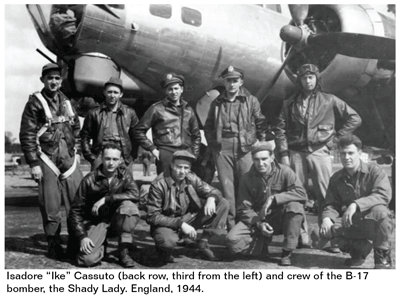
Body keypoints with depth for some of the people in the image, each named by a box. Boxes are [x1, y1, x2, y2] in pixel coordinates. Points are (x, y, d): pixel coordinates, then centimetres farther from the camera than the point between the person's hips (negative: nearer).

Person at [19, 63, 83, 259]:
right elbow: (26, 135, -5)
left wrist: (77, 152, 13)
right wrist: (33, 163, -10)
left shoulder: (66, 102, 14)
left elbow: (76, 129, 21)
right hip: (47, 160, -4)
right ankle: (53, 245, 12)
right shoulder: (35, 103, -2)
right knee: (50, 206, -1)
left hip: (69, 160, 5)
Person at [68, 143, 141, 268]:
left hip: (116, 223, 2)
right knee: (88, 259, -24)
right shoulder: (90, 180, -10)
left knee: (128, 205, -29)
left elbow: (135, 194, -22)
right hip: (96, 222, -1)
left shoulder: (123, 175, -3)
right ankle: (101, 246, 14)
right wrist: (82, 237, -16)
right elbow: (76, 210, -7)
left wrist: (106, 199, -27)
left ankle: (124, 252, -16)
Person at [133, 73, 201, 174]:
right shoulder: (157, 109, 3)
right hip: (166, 154, -4)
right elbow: (139, 131, 3)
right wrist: (152, 148, -3)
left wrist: (194, 155, 15)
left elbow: (196, 135, 26)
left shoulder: (188, 110, 17)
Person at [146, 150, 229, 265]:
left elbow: (213, 191, 3)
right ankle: (164, 251, -1)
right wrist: (180, 224, -27)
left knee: (223, 203, -5)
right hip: (166, 224, -5)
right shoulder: (158, 184, -20)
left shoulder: (191, 178, -5)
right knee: (168, 241, -43)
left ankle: (203, 245, -3)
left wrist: (211, 199, -23)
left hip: (187, 219, 6)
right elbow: (153, 216, -20)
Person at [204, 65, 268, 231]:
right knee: (227, 187, -1)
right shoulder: (217, 103, 15)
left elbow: (261, 123, 9)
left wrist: (258, 142, 2)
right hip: (222, 149, 2)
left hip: (244, 148, -2)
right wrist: (212, 143, 9)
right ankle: (231, 225, 5)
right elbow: (208, 126, 20)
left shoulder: (251, 100, 8)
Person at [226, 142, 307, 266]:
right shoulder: (247, 178, -5)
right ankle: (262, 244, 6)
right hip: (256, 219, 1)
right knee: (232, 240, -24)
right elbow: (244, 208, -6)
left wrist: (274, 198, -31)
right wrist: (258, 224, -24)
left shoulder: (284, 171, -11)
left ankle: (287, 253, -18)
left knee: (295, 206, -33)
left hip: (280, 220, -1)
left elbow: (301, 193, -23)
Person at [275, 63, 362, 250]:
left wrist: (336, 137, 3)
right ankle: (300, 235, 9)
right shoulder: (290, 103, 12)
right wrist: (283, 154, -2)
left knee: (325, 196, -6)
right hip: (296, 153, 2)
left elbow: (354, 118, 9)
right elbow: (280, 129, 8)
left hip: (320, 152, -2)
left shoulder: (329, 100, 8)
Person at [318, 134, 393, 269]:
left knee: (379, 211, -38)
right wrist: (326, 218, -21)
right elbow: (332, 204, 4)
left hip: (376, 224, -3)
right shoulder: (336, 179, 5)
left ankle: (383, 257, -13)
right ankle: (359, 248, 6)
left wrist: (355, 204, -38)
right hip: (353, 225, 4)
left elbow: (384, 195, -26)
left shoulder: (374, 171, -10)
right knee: (326, 230, -24)